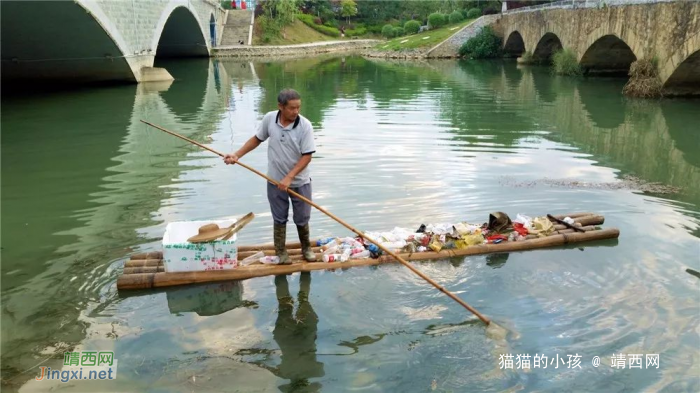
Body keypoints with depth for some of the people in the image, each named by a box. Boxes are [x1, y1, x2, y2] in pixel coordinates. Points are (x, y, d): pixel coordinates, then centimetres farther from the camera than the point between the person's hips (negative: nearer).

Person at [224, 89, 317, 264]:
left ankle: (306, 248, 35)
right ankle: (281, 252, 28)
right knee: (279, 219, 13)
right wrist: (237, 155, -1)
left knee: (302, 219, 12)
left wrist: (289, 178, -25)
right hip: (275, 181, 2)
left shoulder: (305, 126, -18)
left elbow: (307, 156, -19)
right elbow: (257, 139, 7)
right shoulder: (269, 119, -10)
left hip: (300, 182, -1)